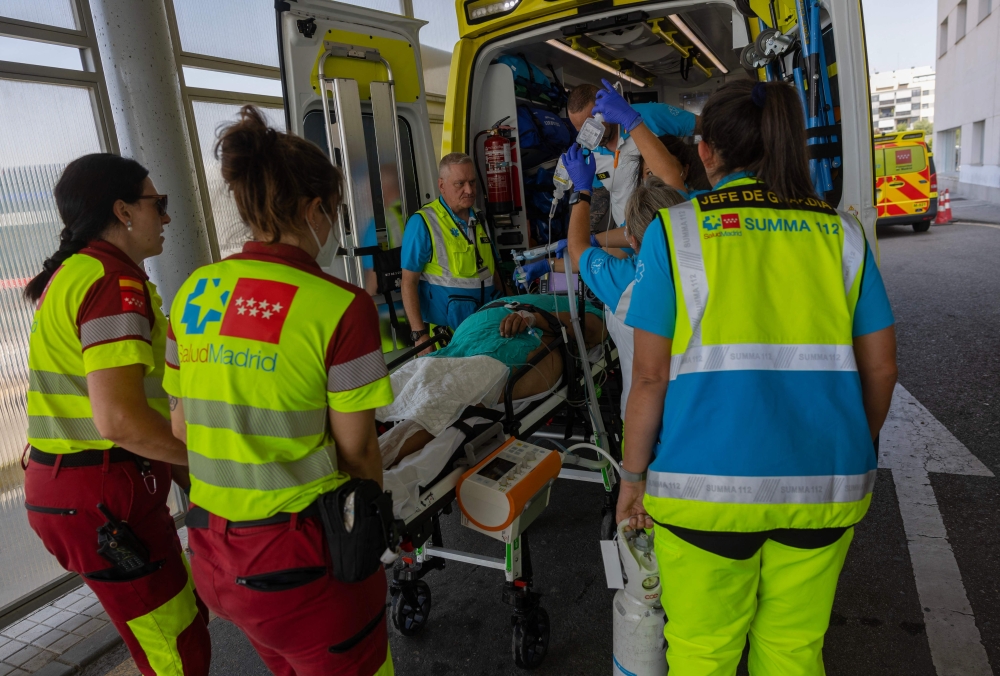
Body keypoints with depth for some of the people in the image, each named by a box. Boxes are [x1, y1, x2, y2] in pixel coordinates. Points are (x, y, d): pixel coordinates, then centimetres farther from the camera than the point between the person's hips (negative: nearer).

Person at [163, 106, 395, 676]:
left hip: (213, 549, 7)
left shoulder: (194, 293, -1)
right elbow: (356, 448, -13)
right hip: (302, 558, -6)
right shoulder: (340, 307, -19)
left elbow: (182, 425, 7)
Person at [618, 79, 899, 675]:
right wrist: (856, 456, 22)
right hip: (826, 486, 4)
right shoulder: (841, 232, 4)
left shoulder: (676, 231, -6)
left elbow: (650, 376, -9)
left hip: (708, 485, -3)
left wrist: (633, 477, 2)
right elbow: (881, 368, 7)